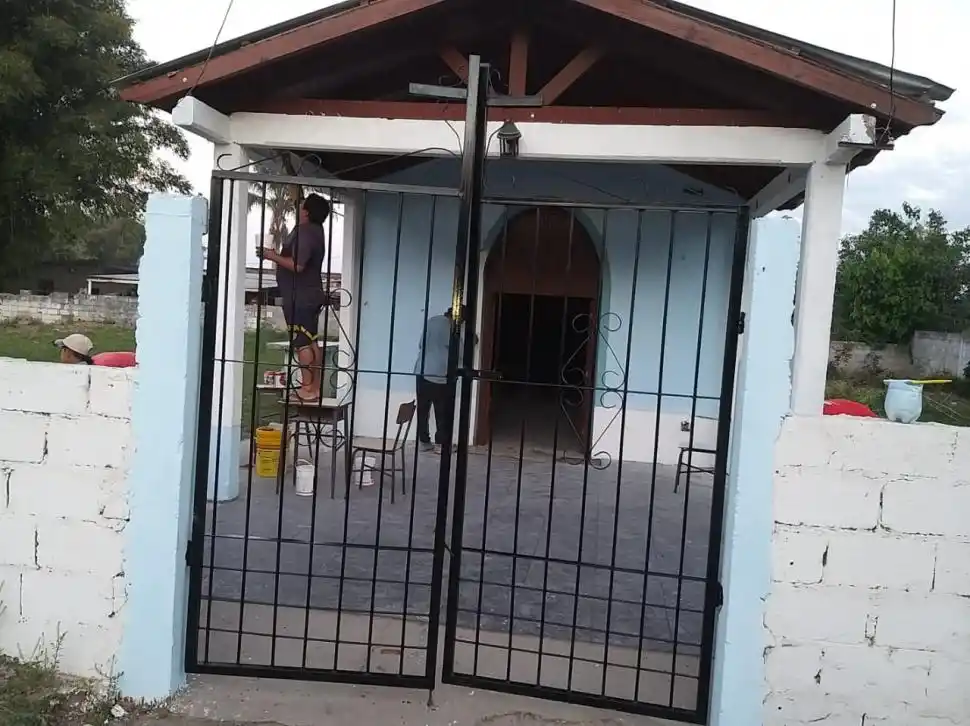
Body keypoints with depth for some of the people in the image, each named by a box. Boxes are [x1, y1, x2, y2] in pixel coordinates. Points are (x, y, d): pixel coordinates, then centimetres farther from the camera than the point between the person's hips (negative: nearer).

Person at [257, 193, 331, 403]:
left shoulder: (305, 232, -19)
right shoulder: (314, 229, 12)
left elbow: (297, 265, -28)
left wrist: (272, 256, -17)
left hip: (300, 297, -10)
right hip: (310, 295, 10)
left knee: (302, 343, -6)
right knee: (311, 341, 11)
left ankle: (307, 389, -3)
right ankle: (316, 387, 15)